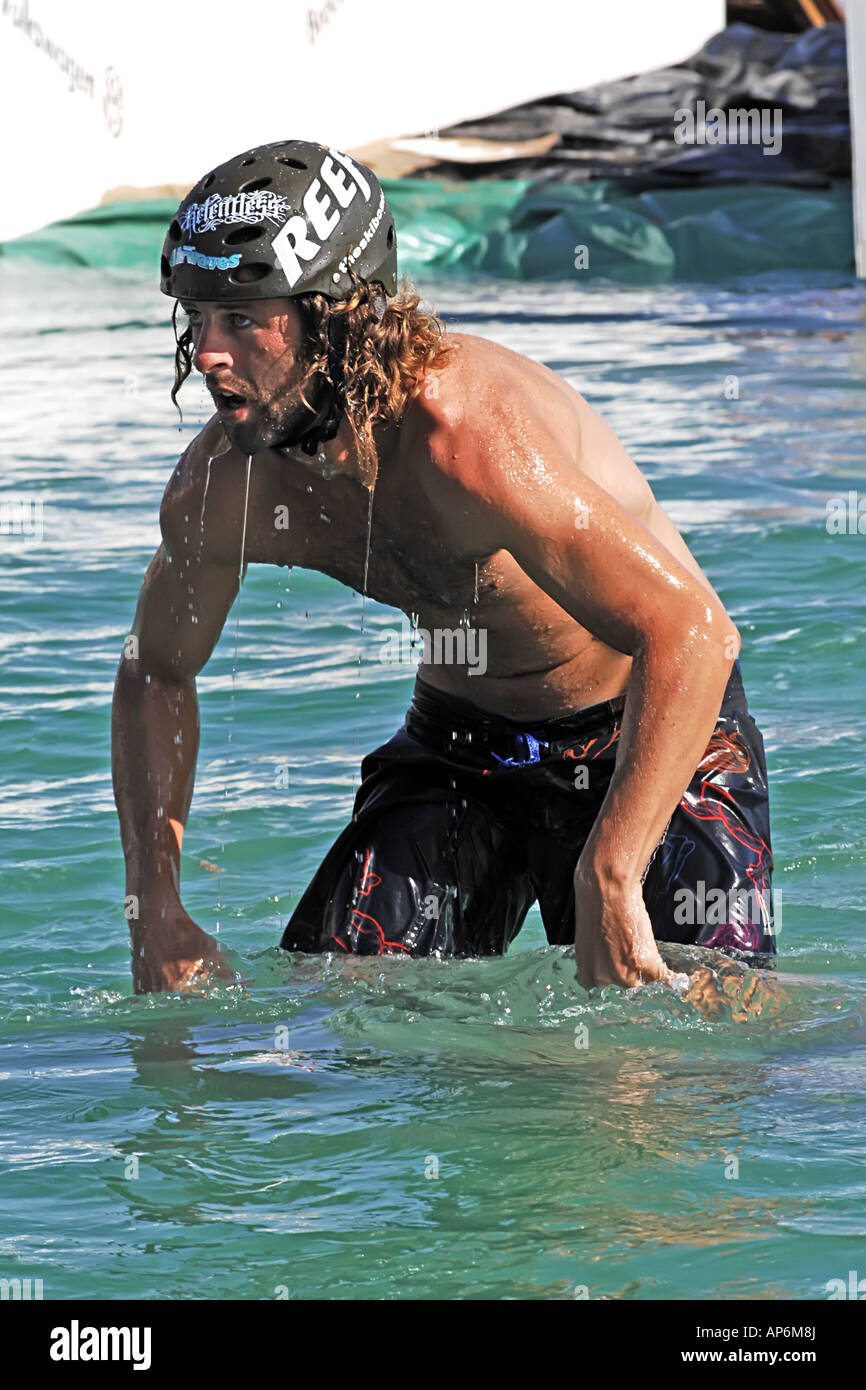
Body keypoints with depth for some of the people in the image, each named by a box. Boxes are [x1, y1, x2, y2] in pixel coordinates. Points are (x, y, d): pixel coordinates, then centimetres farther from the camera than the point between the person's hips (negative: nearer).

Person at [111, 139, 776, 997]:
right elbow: (156, 673, 4)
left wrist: (607, 884, -46)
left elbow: (694, 634, -40)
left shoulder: (468, 439, -37)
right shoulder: (218, 487, -16)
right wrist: (157, 913, -7)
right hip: (457, 739, 5)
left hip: (651, 734, -5)